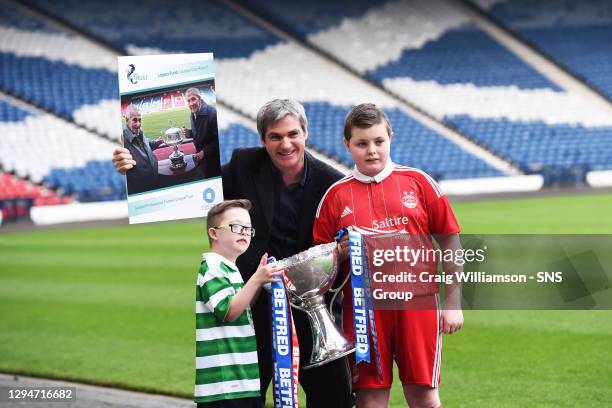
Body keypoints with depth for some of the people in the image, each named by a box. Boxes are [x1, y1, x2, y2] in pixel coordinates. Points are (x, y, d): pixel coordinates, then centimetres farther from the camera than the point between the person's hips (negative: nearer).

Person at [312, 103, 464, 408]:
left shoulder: (418, 182, 5)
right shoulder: (336, 195, 6)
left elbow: (449, 242, 7)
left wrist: (453, 303, 4)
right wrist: (341, 253, -12)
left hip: (418, 305, 0)